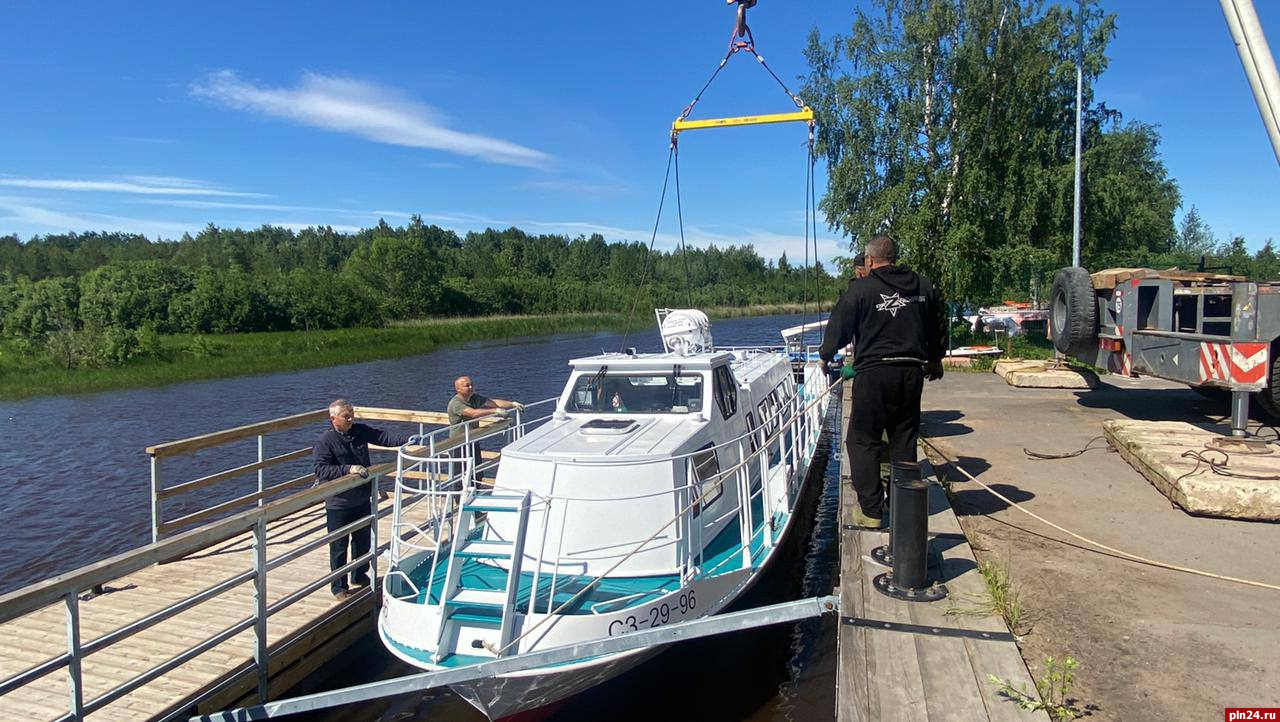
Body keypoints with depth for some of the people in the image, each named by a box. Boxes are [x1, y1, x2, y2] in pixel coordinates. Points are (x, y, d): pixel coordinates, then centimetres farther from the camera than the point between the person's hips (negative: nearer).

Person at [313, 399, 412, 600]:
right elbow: (321, 470, -23)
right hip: (338, 504, -6)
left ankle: (360, 577, 37)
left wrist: (408, 439, -14)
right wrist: (349, 469, -33)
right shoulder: (324, 441, -15)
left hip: (362, 499, 6)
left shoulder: (361, 431, 0)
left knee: (363, 541, 19)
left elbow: (384, 438, 0)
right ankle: (339, 587, 18)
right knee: (339, 547, 4)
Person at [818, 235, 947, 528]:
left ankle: (870, 510, 2)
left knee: (862, 441, 3)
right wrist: (935, 359, 35)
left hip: (874, 374, -5)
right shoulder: (923, 286, 10)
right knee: (904, 440, 14)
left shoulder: (861, 289, -7)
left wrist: (825, 357, 15)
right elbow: (939, 326, 20)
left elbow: (838, 328, -4)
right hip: (912, 372, 5)